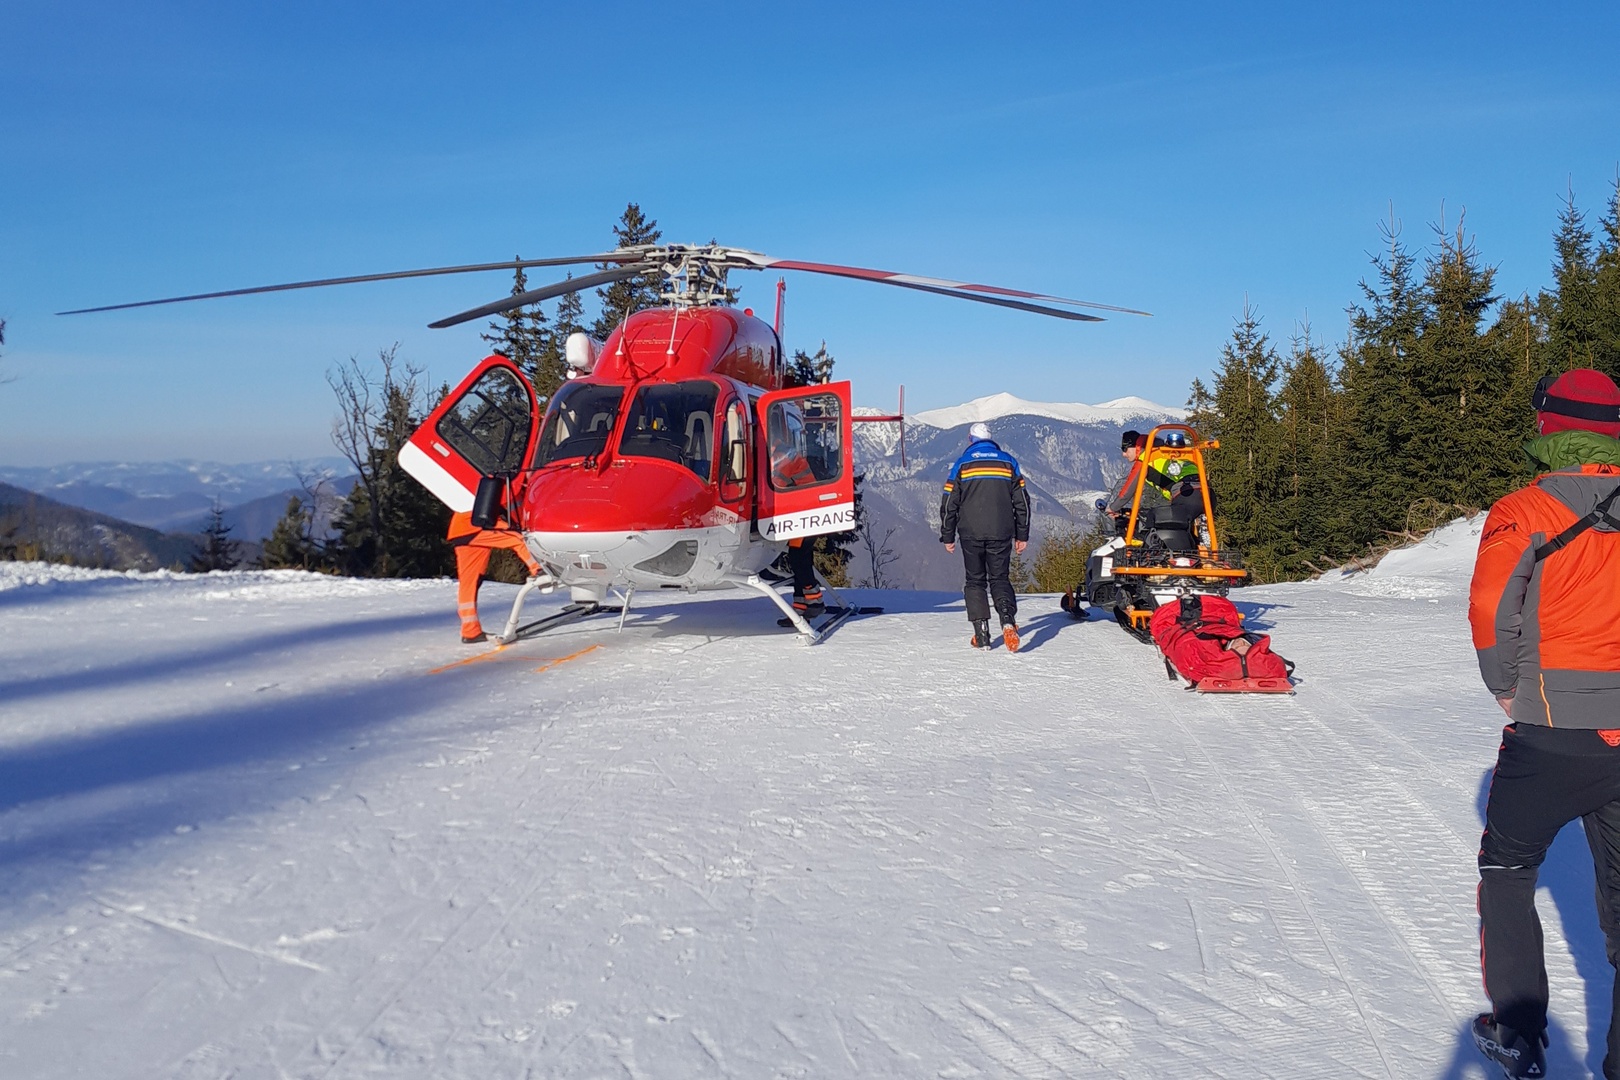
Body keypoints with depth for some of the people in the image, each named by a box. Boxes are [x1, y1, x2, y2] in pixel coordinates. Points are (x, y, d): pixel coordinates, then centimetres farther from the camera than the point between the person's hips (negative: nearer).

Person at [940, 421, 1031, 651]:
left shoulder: (962, 464, 2)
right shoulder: (1008, 462, 8)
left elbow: (949, 504, 2)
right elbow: (1022, 502, 8)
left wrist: (948, 536, 10)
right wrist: (1022, 536, 13)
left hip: (971, 534, -1)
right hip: (1001, 534, 1)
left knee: (975, 580, 10)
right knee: (1000, 578, 8)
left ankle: (981, 634, 1)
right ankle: (1008, 617, -20)